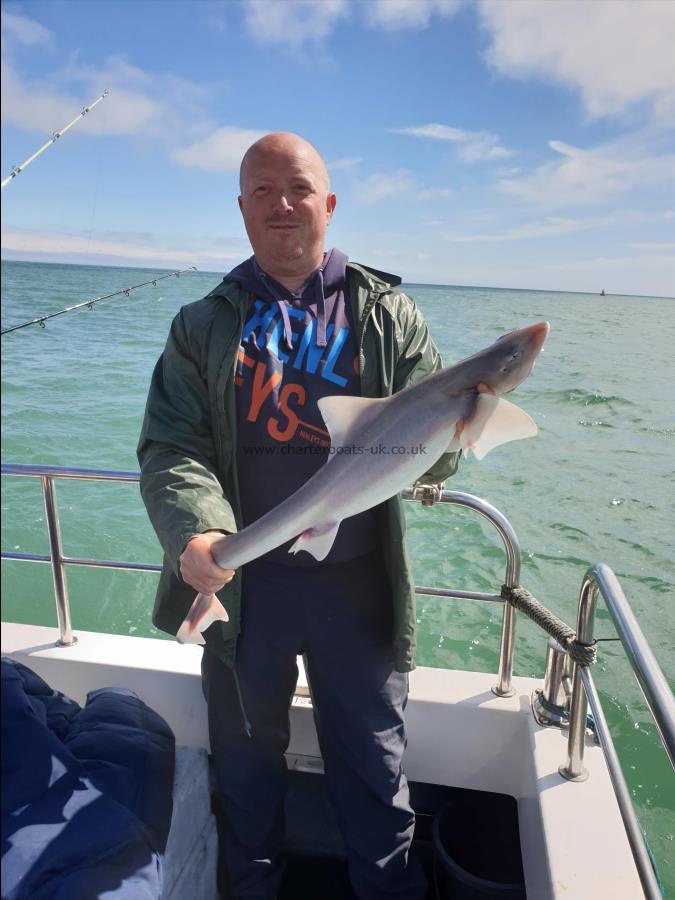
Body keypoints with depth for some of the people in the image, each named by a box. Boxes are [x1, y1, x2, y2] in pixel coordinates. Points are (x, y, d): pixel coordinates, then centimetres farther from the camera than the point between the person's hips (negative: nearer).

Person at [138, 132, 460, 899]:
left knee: (373, 764, 14)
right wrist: (197, 531, -27)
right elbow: (169, 447, -7)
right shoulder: (205, 324, 2)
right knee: (246, 758, 20)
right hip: (242, 580, 1)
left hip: (357, 581, 0)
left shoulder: (386, 314, 2)